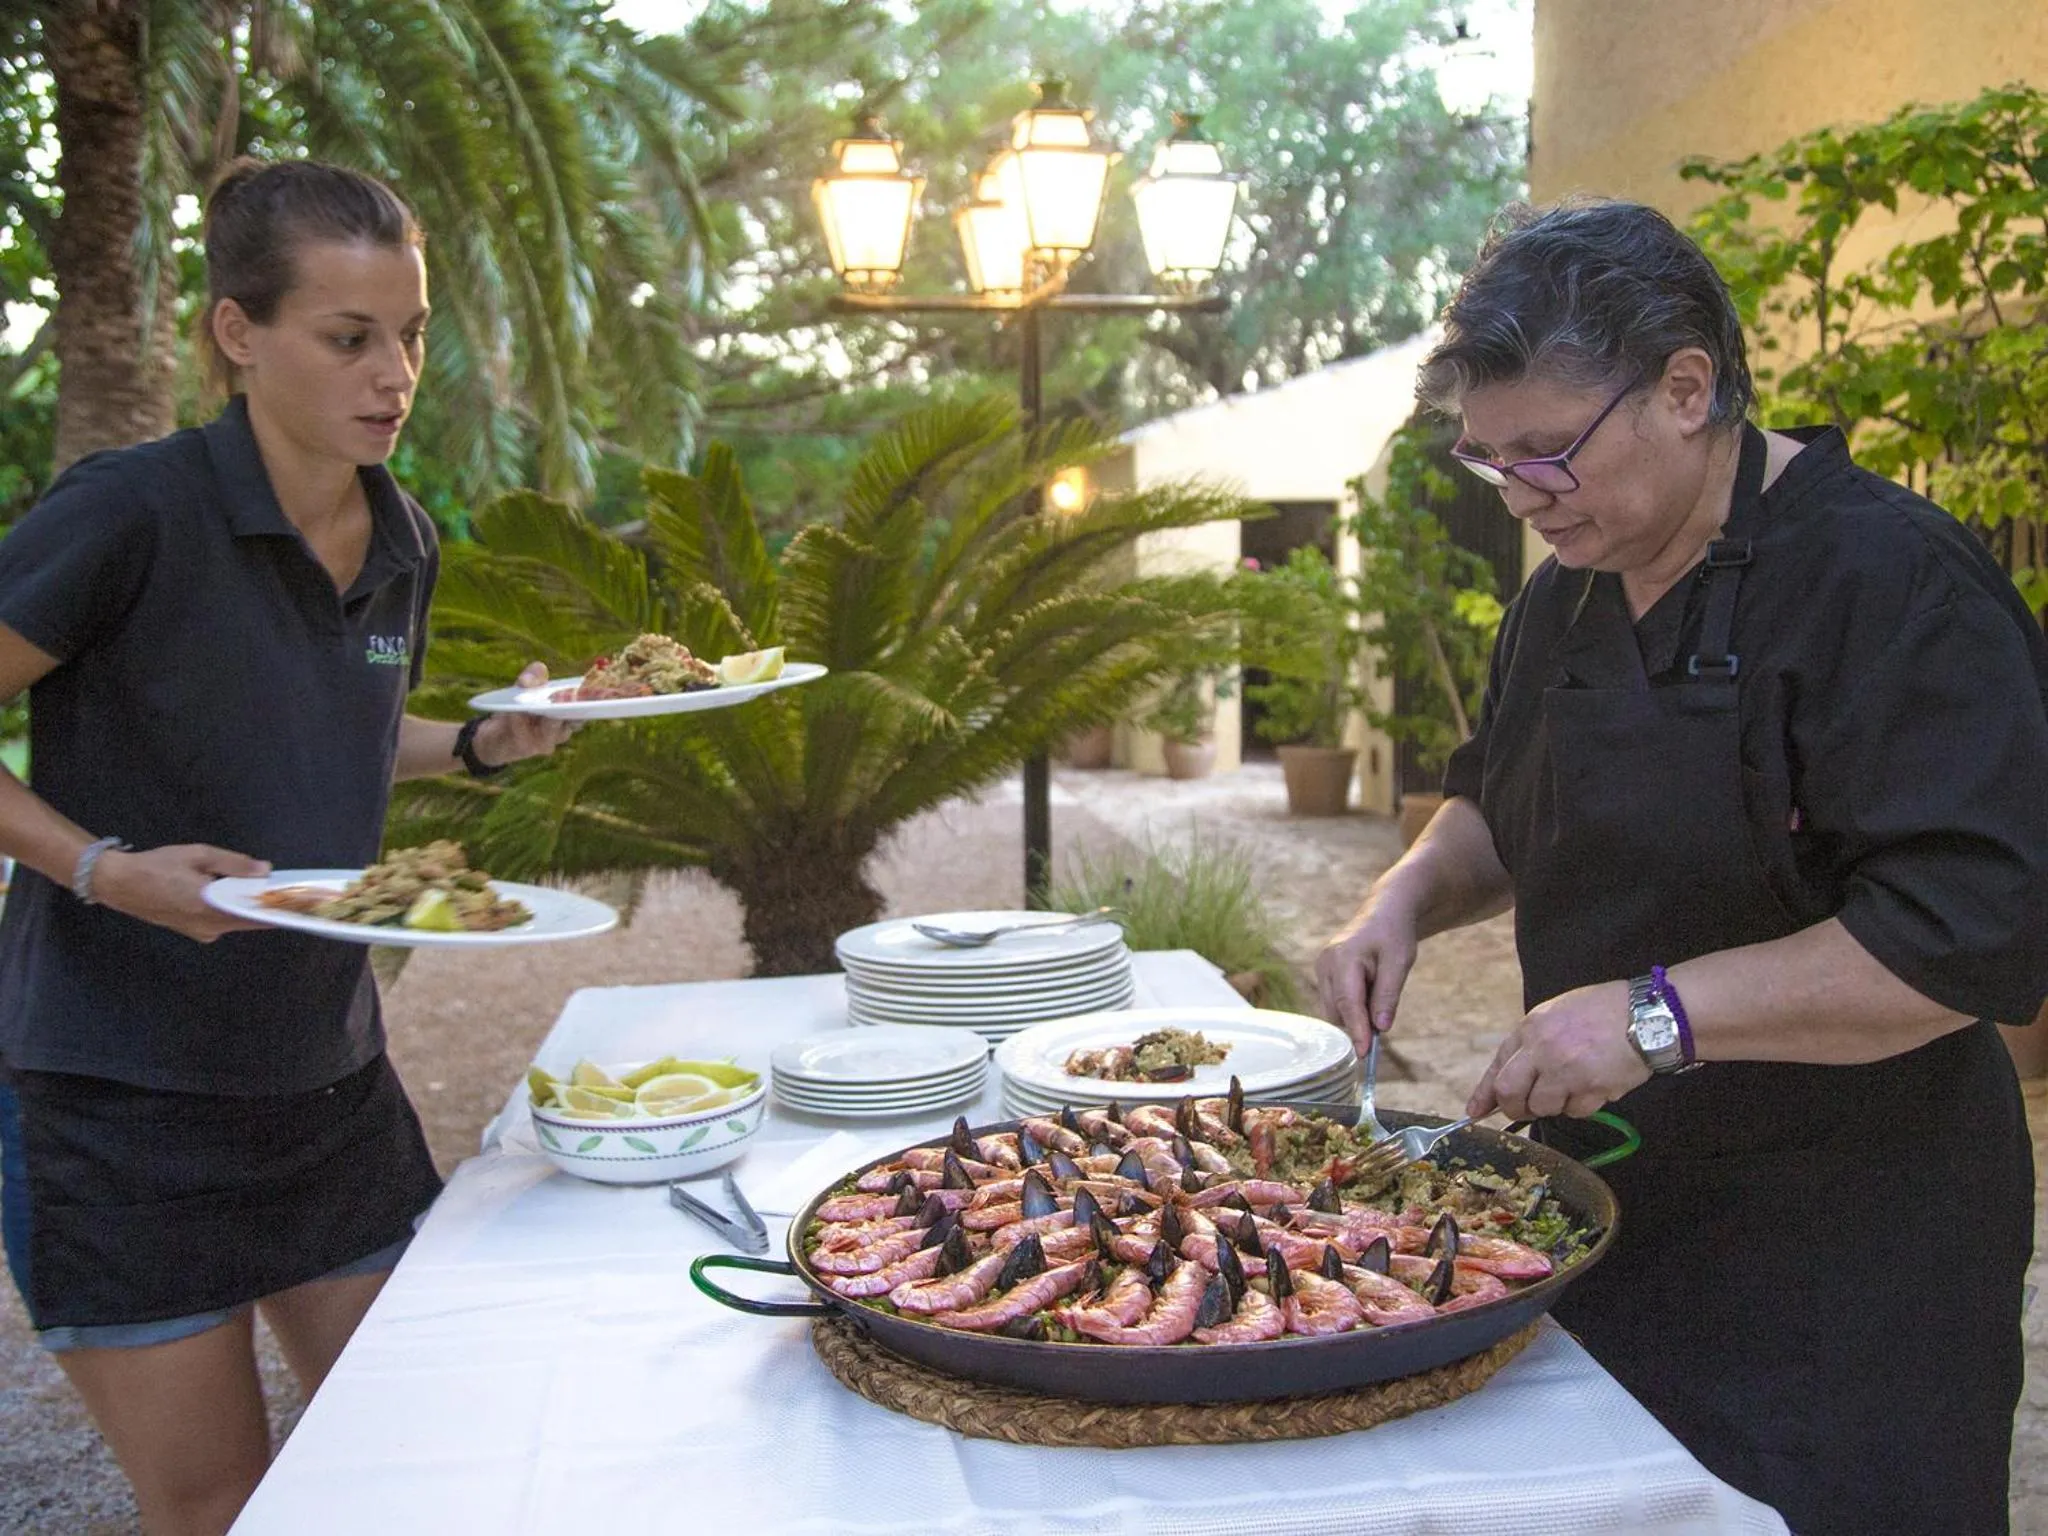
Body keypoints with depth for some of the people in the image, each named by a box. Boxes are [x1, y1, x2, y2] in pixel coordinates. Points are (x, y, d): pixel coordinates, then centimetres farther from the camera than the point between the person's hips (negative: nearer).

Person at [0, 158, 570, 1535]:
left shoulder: (403, 542, 3)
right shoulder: (131, 515, -18)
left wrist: (485, 744, 2)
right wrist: (111, 869, -25)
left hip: (329, 1074, 6)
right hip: (123, 1095, -6)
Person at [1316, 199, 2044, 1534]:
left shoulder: (1889, 583, -19)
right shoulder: (1573, 591, 7)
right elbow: (1503, 807, 21)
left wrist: (1661, 1016, -28)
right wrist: (1413, 896, 0)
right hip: (1612, 1198, 7)